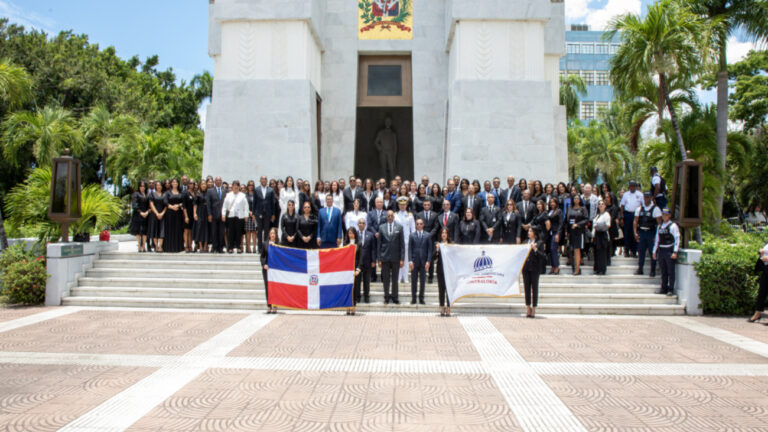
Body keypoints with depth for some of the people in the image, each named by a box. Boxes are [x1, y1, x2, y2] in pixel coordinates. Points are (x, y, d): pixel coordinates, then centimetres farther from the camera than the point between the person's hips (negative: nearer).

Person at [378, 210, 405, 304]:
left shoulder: (399, 227, 1)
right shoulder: (381, 227, 4)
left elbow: (402, 243, 0)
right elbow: (379, 244, 4)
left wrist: (402, 259, -5)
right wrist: (379, 259, -1)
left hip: (395, 257, 0)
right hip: (385, 257, 1)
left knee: (395, 278, 8)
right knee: (386, 278, 7)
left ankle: (395, 297, 18)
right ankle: (386, 297, 17)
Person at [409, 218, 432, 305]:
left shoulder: (427, 235, 4)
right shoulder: (412, 235, 4)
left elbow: (429, 249, 2)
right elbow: (410, 249, 2)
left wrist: (428, 261, -7)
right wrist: (410, 260, -8)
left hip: (424, 261, 0)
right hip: (414, 261, 0)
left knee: (422, 281, 4)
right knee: (414, 281, 5)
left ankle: (421, 298, 12)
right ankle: (413, 298, 13)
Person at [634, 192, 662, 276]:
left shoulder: (655, 209, -3)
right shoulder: (639, 209, 9)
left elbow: (659, 223, -6)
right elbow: (635, 221, 10)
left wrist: (657, 235, -12)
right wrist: (635, 232, 0)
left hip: (651, 232, -3)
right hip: (641, 232, 3)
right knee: (641, 251, 7)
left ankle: (653, 270, 11)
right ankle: (640, 269, 16)